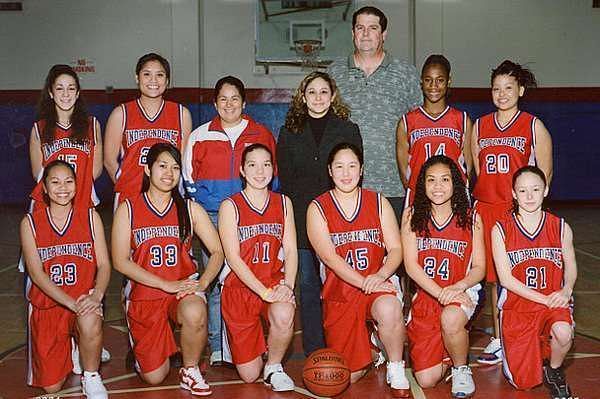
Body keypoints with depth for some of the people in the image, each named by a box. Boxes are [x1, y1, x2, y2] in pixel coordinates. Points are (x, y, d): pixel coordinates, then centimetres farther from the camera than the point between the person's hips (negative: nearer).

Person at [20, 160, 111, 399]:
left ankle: (91, 377, -9)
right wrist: (71, 302, -22)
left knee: (90, 322, -39)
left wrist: (97, 295, -24)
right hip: (47, 303, 1)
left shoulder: (90, 217, 3)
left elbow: (104, 265, -2)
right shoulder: (30, 223, 0)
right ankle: (66, 349, 35)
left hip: (84, 300, -1)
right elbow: (36, 273, -9)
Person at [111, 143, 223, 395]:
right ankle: (142, 352, 34)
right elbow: (120, 261, -7)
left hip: (183, 289, 0)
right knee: (154, 378, -3)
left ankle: (190, 370, -8)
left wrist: (202, 283, -17)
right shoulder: (128, 209, 0)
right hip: (144, 292, 0)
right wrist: (166, 284, -16)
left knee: (195, 314, -37)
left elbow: (217, 251, 3)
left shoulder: (190, 209, 5)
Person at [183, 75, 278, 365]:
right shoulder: (200, 136, 10)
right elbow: (189, 180, 14)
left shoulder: (262, 135, 11)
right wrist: (207, 201, 2)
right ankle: (217, 346, 4)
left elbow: (273, 177, 16)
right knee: (216, 281, -4)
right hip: (213, 218, 0)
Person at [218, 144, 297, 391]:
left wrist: (287, 285, -16)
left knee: (284, 316, -36)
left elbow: (291, 250, 2)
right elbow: (233, 258, -11)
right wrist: (264, 291, -21)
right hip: (240, 287, -2)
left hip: (275, 284, 2)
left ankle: (274, 367, -5)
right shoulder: (230, 206, -4)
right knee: (249, 376, -1)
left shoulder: (283, 203, 8)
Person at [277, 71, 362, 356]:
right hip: (303, 219, 1)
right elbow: (285, 178, 9)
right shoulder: (289, 132, 13)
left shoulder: (348, 130, 10)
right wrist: (294, 215, -2)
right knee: (308, 284, 3)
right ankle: (313, 351, 10)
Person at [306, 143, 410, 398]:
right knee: (349, 376, 1)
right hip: (340, 291, 0)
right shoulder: (317, 208, -1)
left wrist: (380, 276, -21)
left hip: (379, 283, 0)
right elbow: (330, 257, -12)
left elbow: (396, 248, -1)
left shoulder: (378, 202, 5)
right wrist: (365, 282, -24)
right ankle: (369, 346, 37)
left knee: (389, 310, -38)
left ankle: (396, 372, -11)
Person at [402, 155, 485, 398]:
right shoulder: (412, 216, -1)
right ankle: (447, 353, 29)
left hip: (460, 293, -1)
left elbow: (479, 268, 0)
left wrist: (458, 287, -21)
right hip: (424, 295, 1)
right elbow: (411, 265, -7)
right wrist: (440, 292, -21)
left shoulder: (470, 219, 0)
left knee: (451, 319, -39)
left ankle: (461, 369, -6)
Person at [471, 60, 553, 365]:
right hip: (486, 210, 3)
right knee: (494, 277, 6)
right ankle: (498, 340, 15)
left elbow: (545, 173, 2)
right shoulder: (480, 126, 12)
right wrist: (484, 199, 9)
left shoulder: (534, 126, 3)